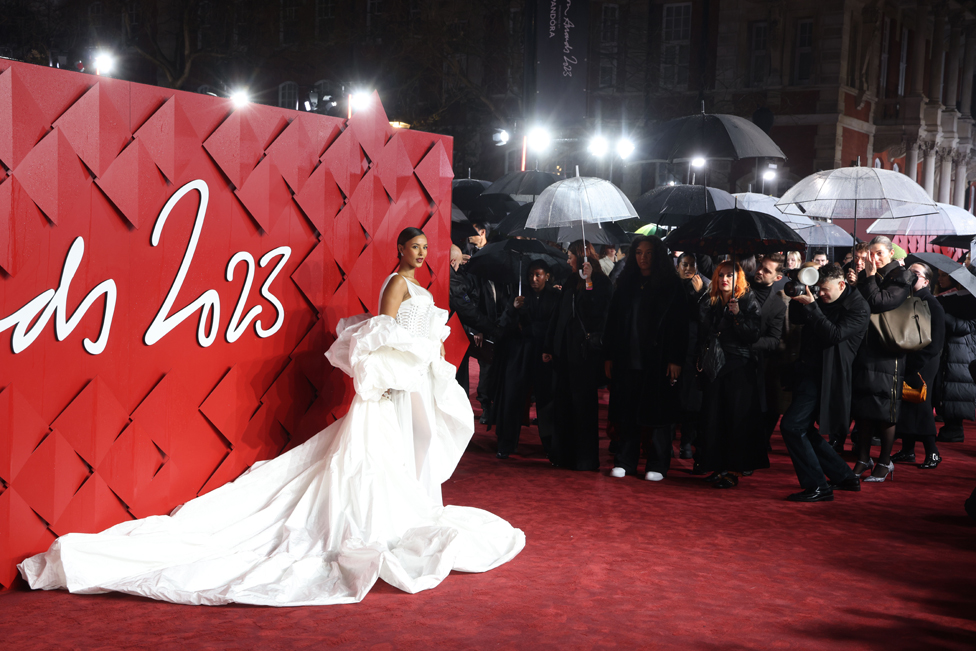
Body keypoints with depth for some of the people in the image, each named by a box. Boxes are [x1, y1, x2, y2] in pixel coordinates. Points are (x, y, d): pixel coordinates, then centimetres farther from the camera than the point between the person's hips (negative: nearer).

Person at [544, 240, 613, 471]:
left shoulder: (601, 283, -5)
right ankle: (564, 453, 20)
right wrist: (548, 347, 13)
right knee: (564, 403, 11)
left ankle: (585, 458, 6)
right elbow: (558, 315, 16)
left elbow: (595, 311, -19)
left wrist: (588, 283, -21)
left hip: (585, 351, -7)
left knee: (583, 402, -2)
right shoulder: (570, 282, 14)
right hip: (565, 351, 7)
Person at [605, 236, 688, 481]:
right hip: (628, 360, 3)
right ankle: (625, 461, 16)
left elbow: (680, 325, -3)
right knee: (626, 413, 6)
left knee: (657, 413, 2)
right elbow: (613, 321, 11)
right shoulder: (626, 284, 11)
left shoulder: (671, 285, 1)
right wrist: (610, 357, 5)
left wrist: (676, 360, -10)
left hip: (657, 361, -3)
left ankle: (657, 465, 10)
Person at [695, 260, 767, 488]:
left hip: (740, 368, -3)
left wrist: (738, 315, -18)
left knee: (737, 417, -4)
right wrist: (701, 359, 3)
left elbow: (754, 335, -8)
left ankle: (735, 469, 2)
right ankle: (717, 466, 10)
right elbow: (701, 334, 14)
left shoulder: (749, 302, 1)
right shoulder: (708, 302, 11)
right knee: (713, 416, 1)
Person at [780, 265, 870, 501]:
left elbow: (835, 334, -22)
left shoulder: (858, 308, -10)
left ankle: (817, 486, -8)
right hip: (808, 371, 9)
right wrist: (797, 299, -2)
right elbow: (796, 319, 17)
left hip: (824, 378, -9)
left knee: (791, 426, -16)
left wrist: (811, 306, -25)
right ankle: (845, 477, 25)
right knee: (803, 430, 13)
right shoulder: (822, 301, 11)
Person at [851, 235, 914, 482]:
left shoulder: (900, 277, -5)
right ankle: (863, 459, 16)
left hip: (888, 352, -5)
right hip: (865, 349, 6)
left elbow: (879, 303, -18)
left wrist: (870, 277, -13)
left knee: (885, 410, 0)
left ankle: (885, 462, 11)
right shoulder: (865, 276, 12)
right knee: (862, 408, 7)